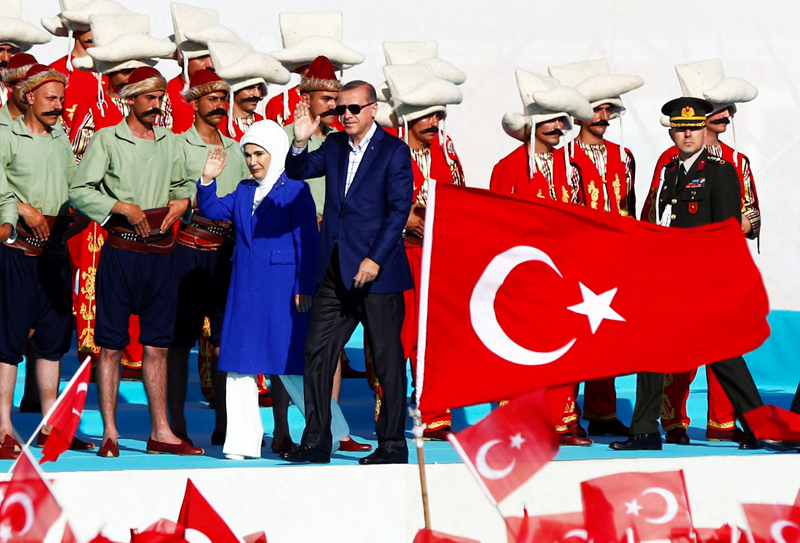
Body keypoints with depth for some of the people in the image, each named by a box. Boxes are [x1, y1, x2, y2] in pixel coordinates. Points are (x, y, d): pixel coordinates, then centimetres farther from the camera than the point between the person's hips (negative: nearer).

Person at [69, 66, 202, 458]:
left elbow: (181, 184, 25)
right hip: (121, 252, -4)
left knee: (157, 345, 7)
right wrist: (123, 208, -14)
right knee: (111, 345, -2)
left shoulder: (171, 143, 14)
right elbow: (80, 191, -6)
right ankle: (109, 433, 1)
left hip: (160, 253, 4)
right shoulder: (106, 140, 0)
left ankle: (160, 433, 11)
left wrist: (182, 202, 3)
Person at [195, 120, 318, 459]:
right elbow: (212, 210, 10)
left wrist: (304, 287, -11)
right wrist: (208, 180, -6)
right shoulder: (244, 191, 13)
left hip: (281, 288, -5)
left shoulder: (295, 190, -4)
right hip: (244, 288, 5)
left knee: (281, 360, 3)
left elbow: (307, 242, -7)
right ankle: (242, 439, 1)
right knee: (240, 361, 0)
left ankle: (281, 434, 14)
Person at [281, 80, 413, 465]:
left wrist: (376, 259, -16)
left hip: (375, 272, -6)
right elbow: (297, 171, 15)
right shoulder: (335, 145, 12)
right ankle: (316, 441, 10)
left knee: (387, 357, 0)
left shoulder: (394, 151, -4)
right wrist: (300, 142, -6)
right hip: (334, 271, 6)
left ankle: (393, 443, 8)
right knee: (317, 351, 4)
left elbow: (399, 210, -9)